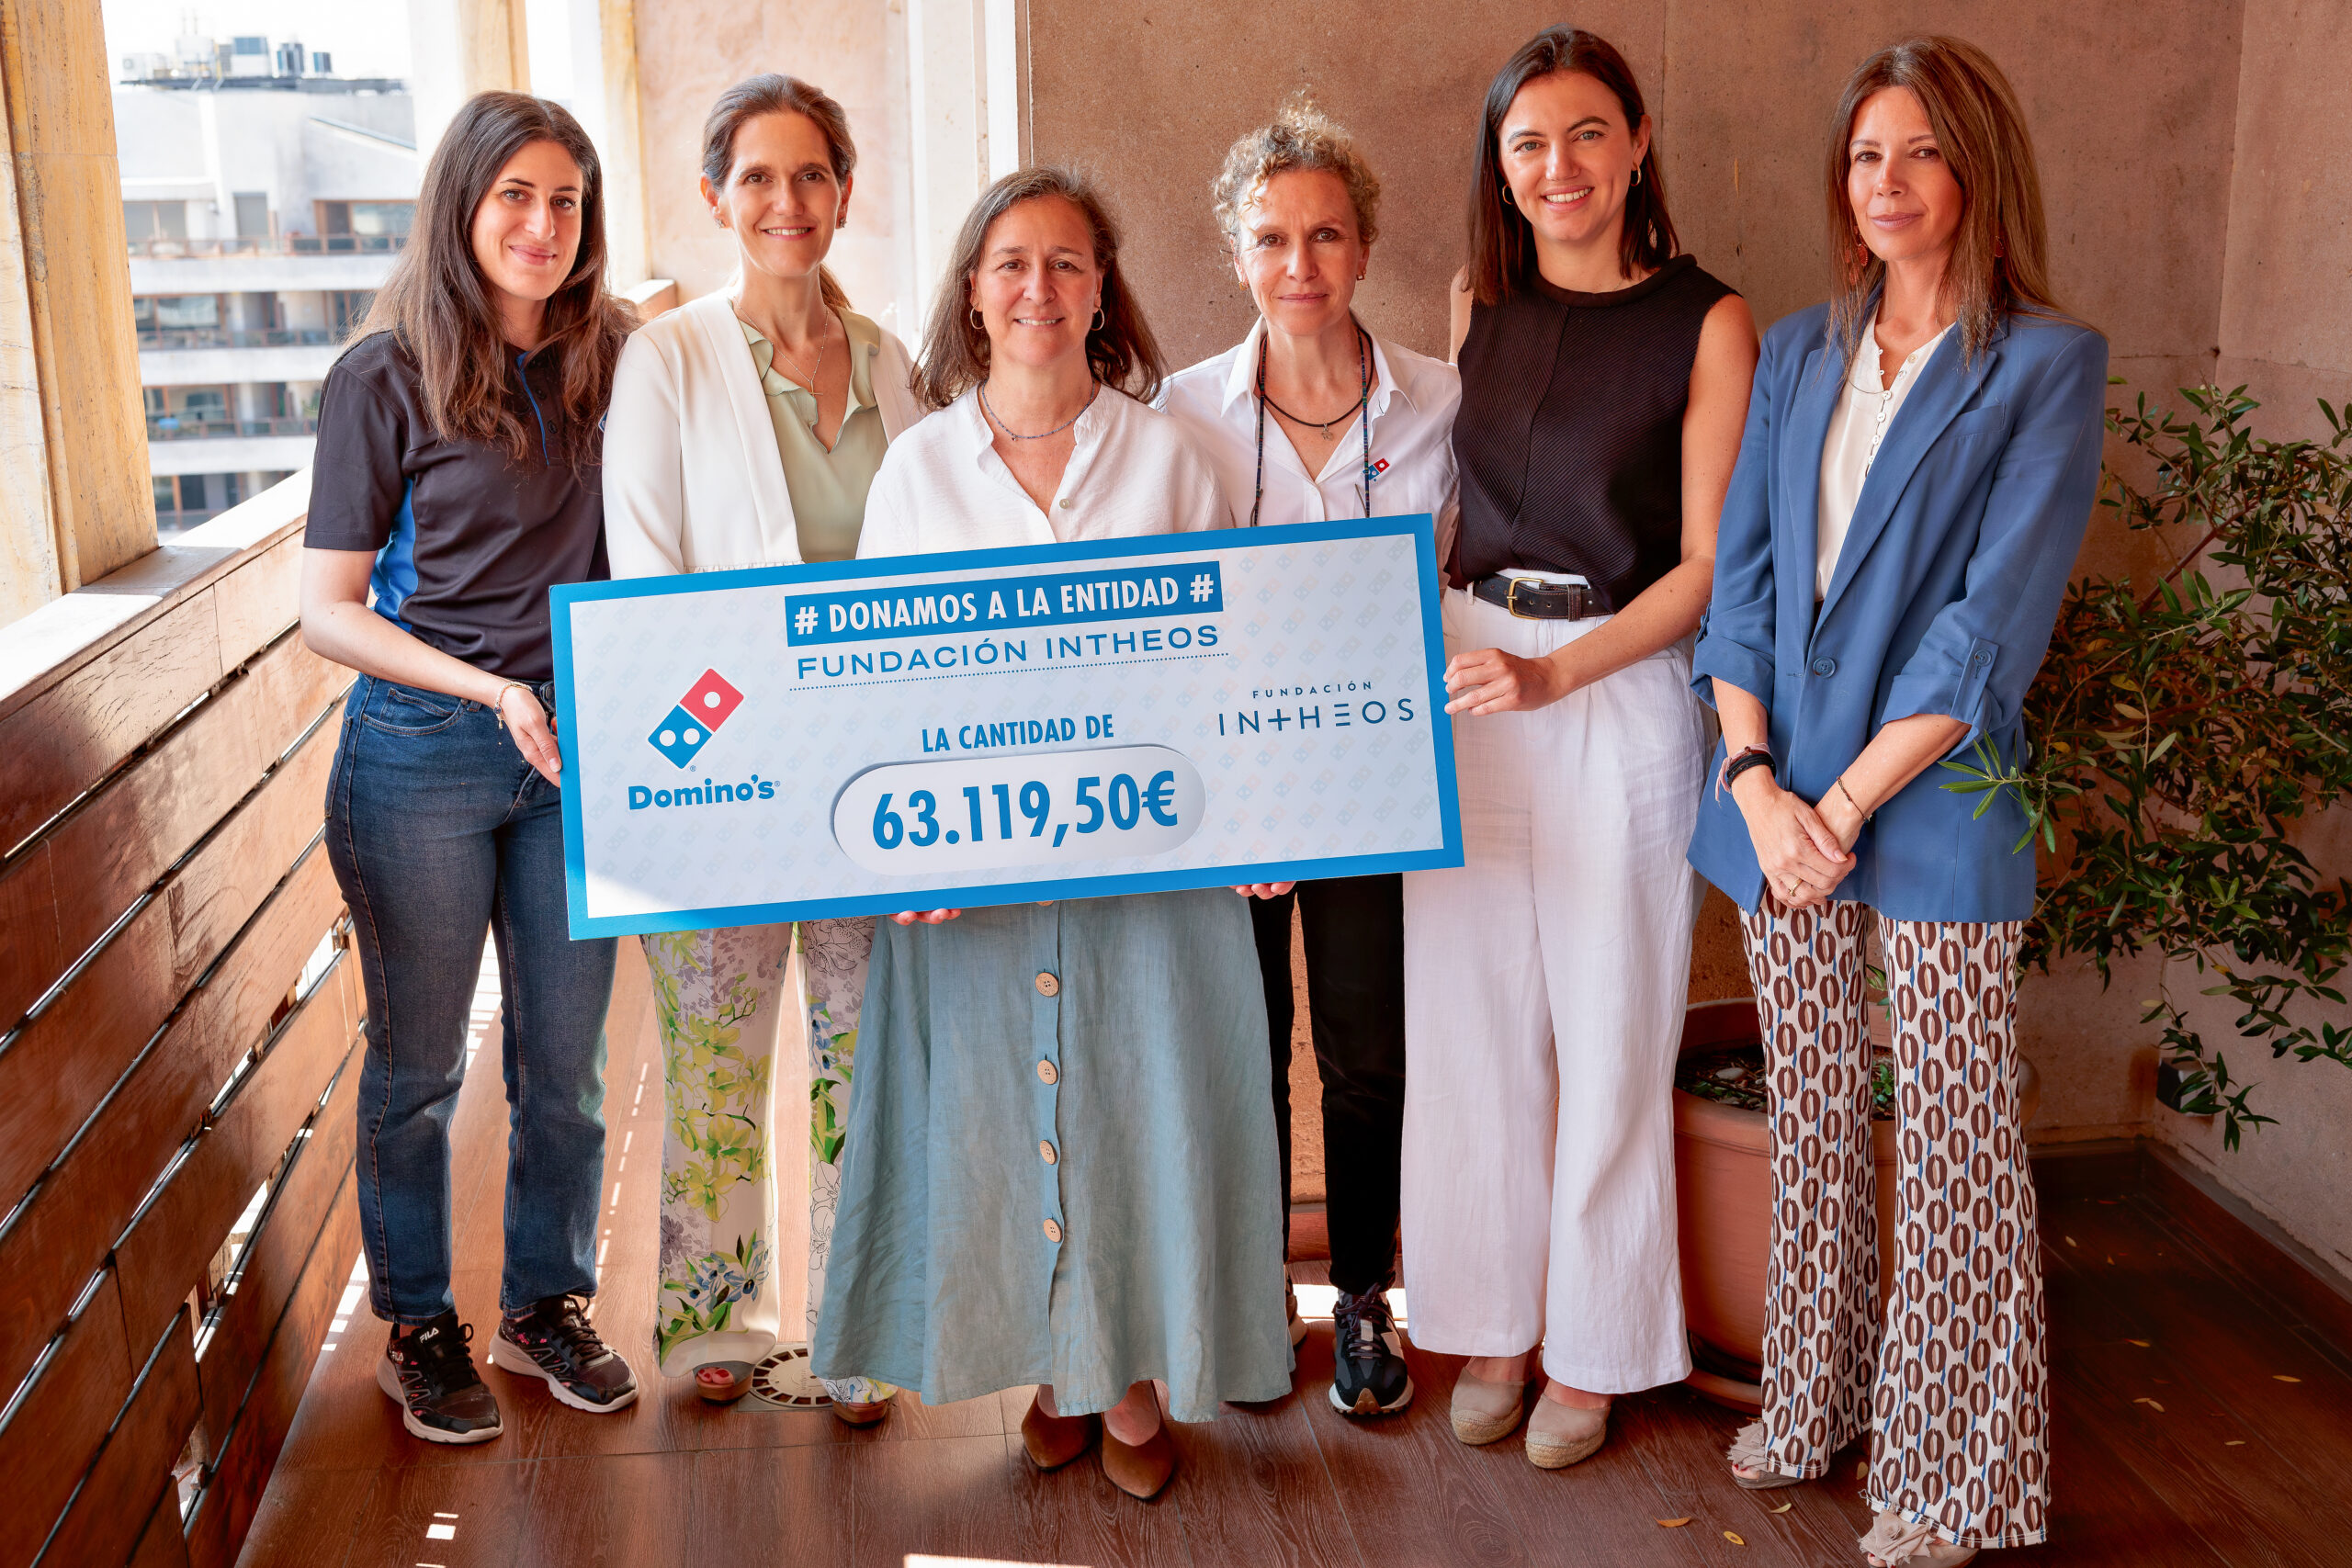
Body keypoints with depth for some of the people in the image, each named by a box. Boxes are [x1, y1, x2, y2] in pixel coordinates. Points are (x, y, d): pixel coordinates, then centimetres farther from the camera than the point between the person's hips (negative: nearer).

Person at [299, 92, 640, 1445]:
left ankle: (548, 1305, 31)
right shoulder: (386, 379, -8)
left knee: (566, 1057, 12)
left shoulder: (618, 359, 2)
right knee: (418, 1062, 10)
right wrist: (494, 690, -17)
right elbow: (327, 607, -7)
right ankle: (420, 1328, 29)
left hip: (577, 747, 3)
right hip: (421, 756, -3)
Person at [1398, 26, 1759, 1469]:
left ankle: (1594, 1351, 22)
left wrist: (1555, 672, -18)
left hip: (1624, 689, -4)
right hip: (1464, 680, 4)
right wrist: (1428, 651, 5)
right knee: (1473, 1017, 8)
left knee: (1608, 1030, 4)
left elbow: (1707, 562, -8)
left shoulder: (1706, 322, -6)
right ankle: (1495, 1325, 26)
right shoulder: (1479, 306, 8)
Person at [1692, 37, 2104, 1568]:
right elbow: (1741, 573, 6)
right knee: (1812, 1122, 14)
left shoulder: (2048, 364, -5)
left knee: (1952, 1149, 4)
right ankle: (1815, 1400, 32)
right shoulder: (1798, 354, 10)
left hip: (1934, 807, -4)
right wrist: (1757, 778, -7)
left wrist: (1848, 803, -14)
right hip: (1781, 796, 5)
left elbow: (1994, 623, -12)